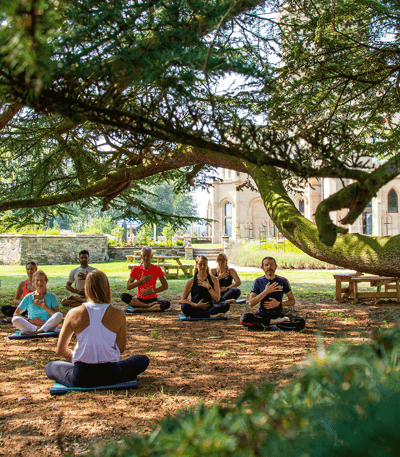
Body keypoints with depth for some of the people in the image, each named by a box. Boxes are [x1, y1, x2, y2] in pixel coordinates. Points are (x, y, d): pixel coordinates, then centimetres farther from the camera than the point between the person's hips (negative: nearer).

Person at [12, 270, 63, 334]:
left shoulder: (51, 297, 9)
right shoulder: (28, 297, 10)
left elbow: (58, 315, -1)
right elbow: (15, 314, 7)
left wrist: (45, 307, -11)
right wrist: (31, 321, -5)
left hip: (48, 326, 0)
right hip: (31, 327, 0)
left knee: (59, 315, -29)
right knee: (15, 320, -26)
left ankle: (37, 331, -34)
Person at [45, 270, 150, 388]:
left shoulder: (74, 314, -9)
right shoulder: (118, 315, -12)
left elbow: (60, 350, 1)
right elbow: (121, 348, -1)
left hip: (81, 379, 0)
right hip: (110, 376, 0)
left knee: (49, 367, 29)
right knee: (144, 360, 25)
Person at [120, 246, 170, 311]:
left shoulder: (157, 269, 1)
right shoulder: (135, 270, 3)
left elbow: (165, 286, -2)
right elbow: (128, 287, -3)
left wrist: (152, 291, -15)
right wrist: (141, 281, -15)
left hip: (153, 300, -1)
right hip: (139, 300, 1)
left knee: (167, 304, -33)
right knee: (123, 296, -29)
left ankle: (141, 309, -29)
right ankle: (148, 306, -28)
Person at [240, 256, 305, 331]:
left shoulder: (283, 281, 7)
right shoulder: (258, 281, 4)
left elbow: (292, 301, 10)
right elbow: (251, 303, -5)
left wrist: (279, 304, -9)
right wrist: (266, 291, -15)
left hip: (278, 314, 0)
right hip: (262, 315, 0)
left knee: (301, 322, -26)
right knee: (244, 319, -34)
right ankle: (278, 322, -25)